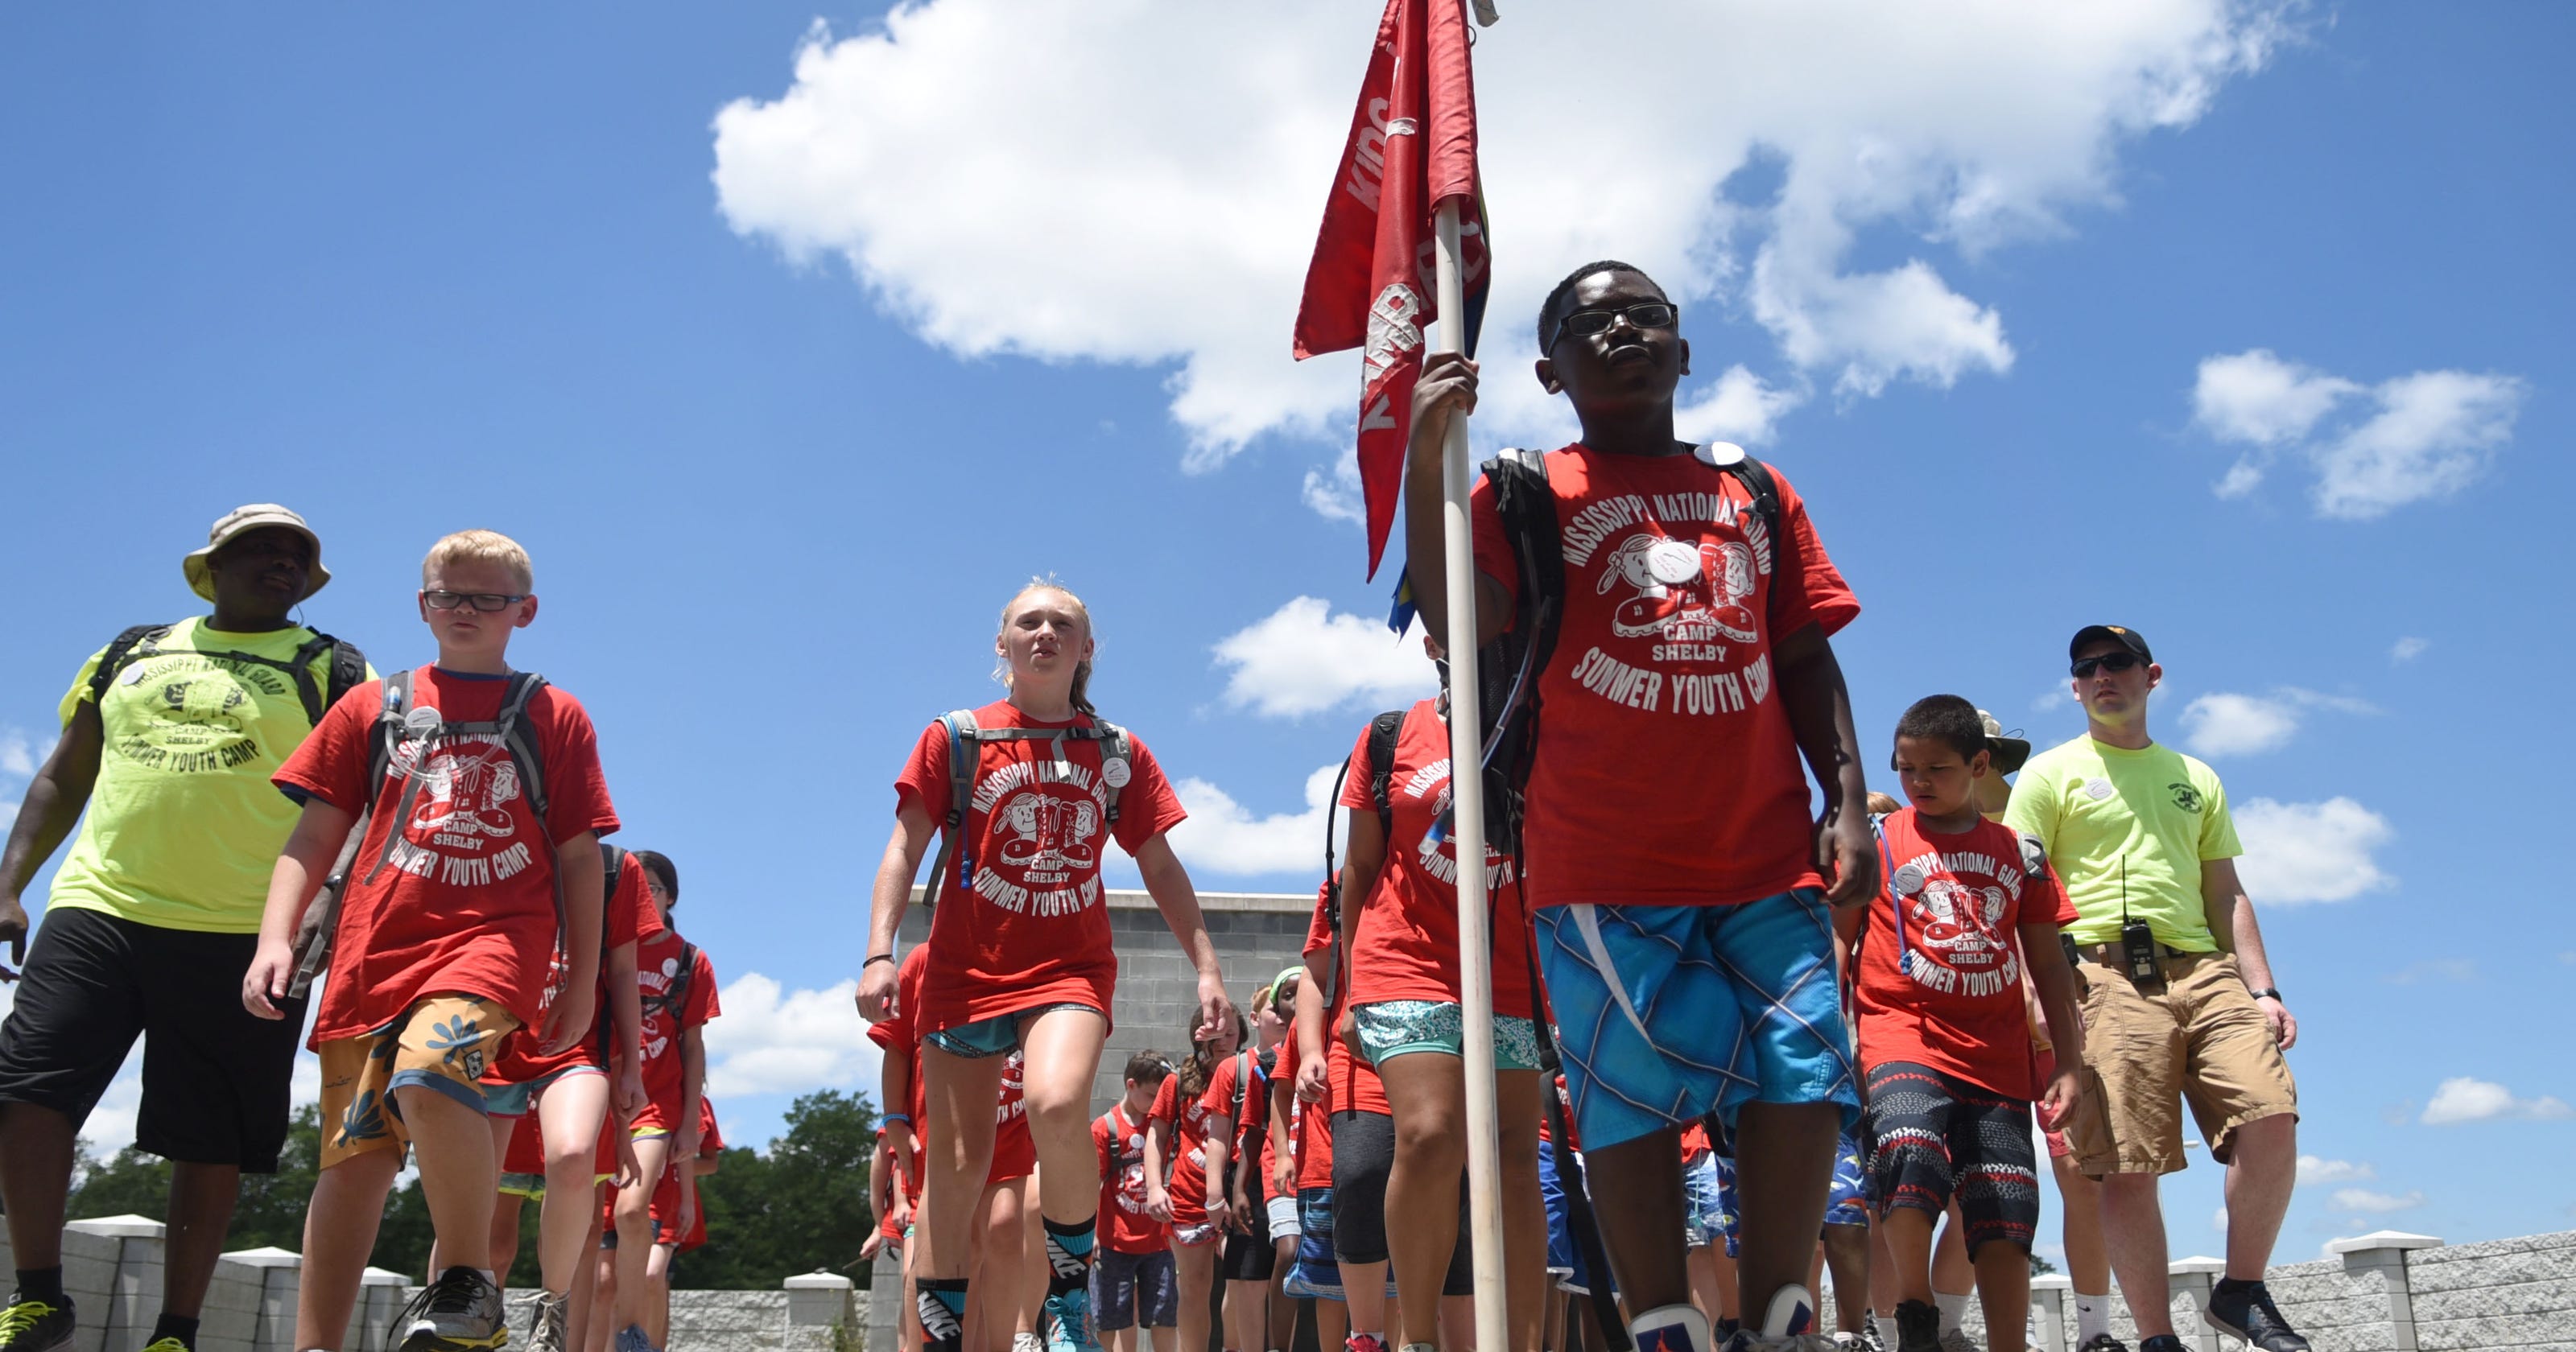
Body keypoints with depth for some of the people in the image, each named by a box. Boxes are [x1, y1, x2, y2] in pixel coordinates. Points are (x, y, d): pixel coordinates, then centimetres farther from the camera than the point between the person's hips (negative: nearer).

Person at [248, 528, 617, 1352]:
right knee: (354, 1150, -2)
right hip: (375, 945, 3)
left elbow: (580, 856, 12)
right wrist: (275, 938, 2)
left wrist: (583, 978, 6)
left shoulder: (554, 716, 14)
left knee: (430, 1074, -31)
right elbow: (314, 836, 16)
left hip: (495, 936, -3)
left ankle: (470, 1283, -16)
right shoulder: (374, 708, 19)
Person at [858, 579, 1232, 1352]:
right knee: (957, 1160, 2)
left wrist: (1206, 967, 5)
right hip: (965, 971, 1)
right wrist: (879, 953, -10)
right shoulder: (955, 738, 5)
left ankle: (1072, 1282, -7)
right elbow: (906, 848, 1)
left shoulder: (1119, 753, 8)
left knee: (1057, 1102, -28)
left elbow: (1160, 867, 11)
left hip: (1070, 968, 0)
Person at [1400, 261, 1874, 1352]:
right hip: (1606, 863, -3)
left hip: (1770, 858, 4)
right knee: (1635, 1093, -5)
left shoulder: (1757, 495, 18)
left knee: (1802, 1079, -2)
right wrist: (1424, 454, -19)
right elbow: (1460, 620, -10)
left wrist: (1848, 802, 5)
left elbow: (1807, 658, 16)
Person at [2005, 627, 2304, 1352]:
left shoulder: (2196, 778, 24)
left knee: (2272, 1115, -15)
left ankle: (2242, 1292, 4)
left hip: (2205, 968, 4)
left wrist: (2262, 989, 9)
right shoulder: (2052, 773, 11)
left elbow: (2227, 894, 22)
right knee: (2129, 1163, -9)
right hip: (2107, 975, -3)